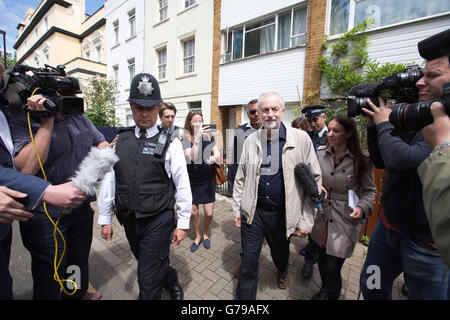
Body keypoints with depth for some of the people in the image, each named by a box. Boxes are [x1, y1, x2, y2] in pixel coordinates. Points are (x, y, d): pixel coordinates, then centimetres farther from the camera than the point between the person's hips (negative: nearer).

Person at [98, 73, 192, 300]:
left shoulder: (170, 143, -11)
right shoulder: (120, 141, 3)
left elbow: (182, 185, -10)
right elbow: (108, 180, 6)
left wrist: (183, 224, -8)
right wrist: (105, 219, 8)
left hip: (158, 221, -5)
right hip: (129, 220, 5)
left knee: (148, 280, 5)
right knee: (155, 265, 26)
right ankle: (172, 283, 56)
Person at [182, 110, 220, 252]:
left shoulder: (208, 135, -1)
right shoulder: (186, 138, -10)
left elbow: (217, 153, -2)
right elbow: (191, 158, -25)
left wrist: (214, 158, -25)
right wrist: (197, 137, -33)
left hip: (208, 179, 2)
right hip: (192, 180, -1)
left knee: (209, 213, 3)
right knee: (193, 212, 8)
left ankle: (205, 234, 35)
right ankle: (198, 236, 37)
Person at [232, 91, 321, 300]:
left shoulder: (301, 139, -8)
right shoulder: (251, 140, -1)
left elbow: (314, 181, -6)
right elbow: (240, 178, 5)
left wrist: (306, 221, -6)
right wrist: (237, 209, 5)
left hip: (282, 213, 0)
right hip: (253, 211, 1)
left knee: (280, 253, 25)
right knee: (249, 261, 9)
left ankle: (282, 272, 60)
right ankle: (244, 296, 36)